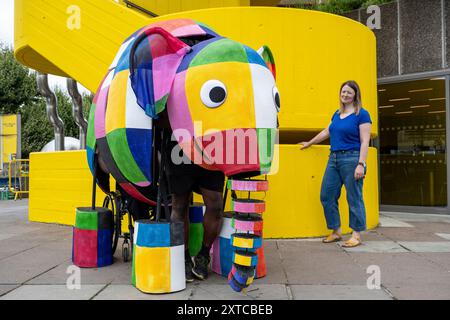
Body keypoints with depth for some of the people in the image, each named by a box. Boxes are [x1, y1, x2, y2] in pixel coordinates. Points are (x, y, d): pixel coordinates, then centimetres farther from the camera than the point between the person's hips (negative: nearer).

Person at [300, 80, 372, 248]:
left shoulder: (362, 114, -3)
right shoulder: (337, 114, 17)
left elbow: (365, 142, -9)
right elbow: (326, 132, 30)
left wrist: (361, 164, -17)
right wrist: (309, 143, 38)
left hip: (351, 159, -7)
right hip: (334, 158, 7)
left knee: (354, 198, -1)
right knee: (327, 196, 7)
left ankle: (356, 235, 12)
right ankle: (336, 231, 20)